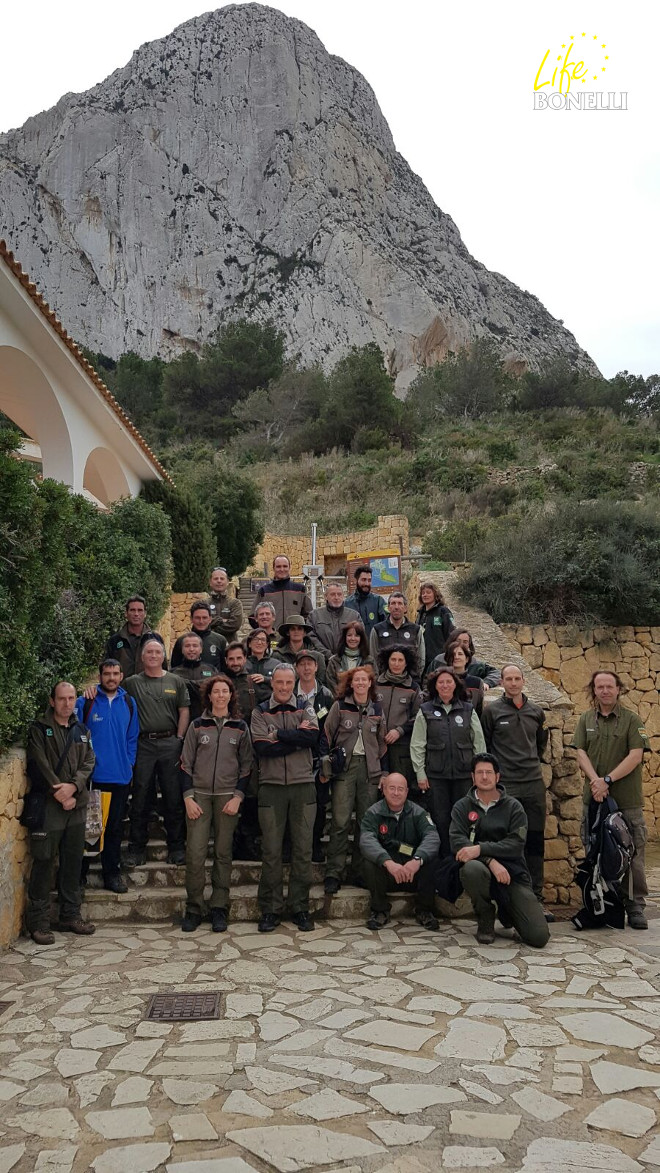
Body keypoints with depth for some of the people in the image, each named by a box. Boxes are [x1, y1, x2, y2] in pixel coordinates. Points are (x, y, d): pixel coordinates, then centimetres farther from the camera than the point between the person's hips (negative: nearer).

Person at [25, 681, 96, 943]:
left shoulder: (81, 731, 14)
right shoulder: (39, 729, -1)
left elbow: (88, 762, 5)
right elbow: (40, 765, -10)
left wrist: (73, 787, -13)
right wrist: (61, 794, -13)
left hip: (76, 805, 5)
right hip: (47, 805, -5)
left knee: (73, 862, 10)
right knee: (44, 863, -4)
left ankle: (71, 916, 21)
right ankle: (39, 922, 5)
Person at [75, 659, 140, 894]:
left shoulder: (128, 703, 7)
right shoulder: (85, 703, -4)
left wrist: (129, 763, 4)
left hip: (120, 777, 3)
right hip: (92, 776, -3)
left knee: (115, 827, 11)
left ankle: (112, 872, 22)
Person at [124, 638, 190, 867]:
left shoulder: (176, 682, 10)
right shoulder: (132, 683, 8)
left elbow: (184, 712, 8)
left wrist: (179, 740, -1)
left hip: (170, 743, 0)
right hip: (143, 745, 0)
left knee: (173, 797, 2)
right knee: (141, 797, 4)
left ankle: (176, 847, 11)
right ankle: (136, 848, 13)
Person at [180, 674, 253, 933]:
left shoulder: (240, 727, 6)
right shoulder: (197, 725, 5)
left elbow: (246, 766, 6)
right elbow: (186, 763, 5)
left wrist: (238, 797, -4)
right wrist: (188, 797, -3)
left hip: (228, 797, 0)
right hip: (199, 795, 0)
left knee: (223, 853, 3)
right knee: (195, 852, -6)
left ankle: (219, 909, 12)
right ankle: (193, 909, 6)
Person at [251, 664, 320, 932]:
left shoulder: (305, 710, 7)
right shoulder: (260, 713, 5)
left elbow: (313, 738, -12)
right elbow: (262, 748, -10)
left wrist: (278, 734, -12)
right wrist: (297, 738, -11)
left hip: (303, 786, 1)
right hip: (271, 787, -1)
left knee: (303, 849, 5)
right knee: (271, 851, 3)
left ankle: (300, 908, 16)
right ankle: (271, 910, 13)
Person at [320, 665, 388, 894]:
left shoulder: (377, 709, 10)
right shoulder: (340, 706, 1)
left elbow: (381, 743, 16)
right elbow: (326, 737, 1)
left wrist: (384, 772, 13)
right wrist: (325, 768, -4)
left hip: (369, 768, 3)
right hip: (344, 766, -3)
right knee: (340, 821, -7)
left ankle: (360, 871, 16)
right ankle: (333, 873, -1)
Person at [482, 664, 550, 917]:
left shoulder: (536, 711, 11)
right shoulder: (492, 710, 0)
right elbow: (483, 746, 3)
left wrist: (533, 763, 14)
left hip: (534, 784, 4)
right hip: (504, 786, -3)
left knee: (535, 843, 6)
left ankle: (536, 898, 15)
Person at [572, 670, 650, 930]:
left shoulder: (632, 720, 0)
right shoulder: (586, 719, 10)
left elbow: (636, 755, -9)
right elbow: (581, 753, 3)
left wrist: (608, 779, -15)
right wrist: (595, 780, -14)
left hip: (627, 801, -3)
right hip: (594, 798, 3)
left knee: (632, 854, 0)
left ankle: (635, 907, 10)